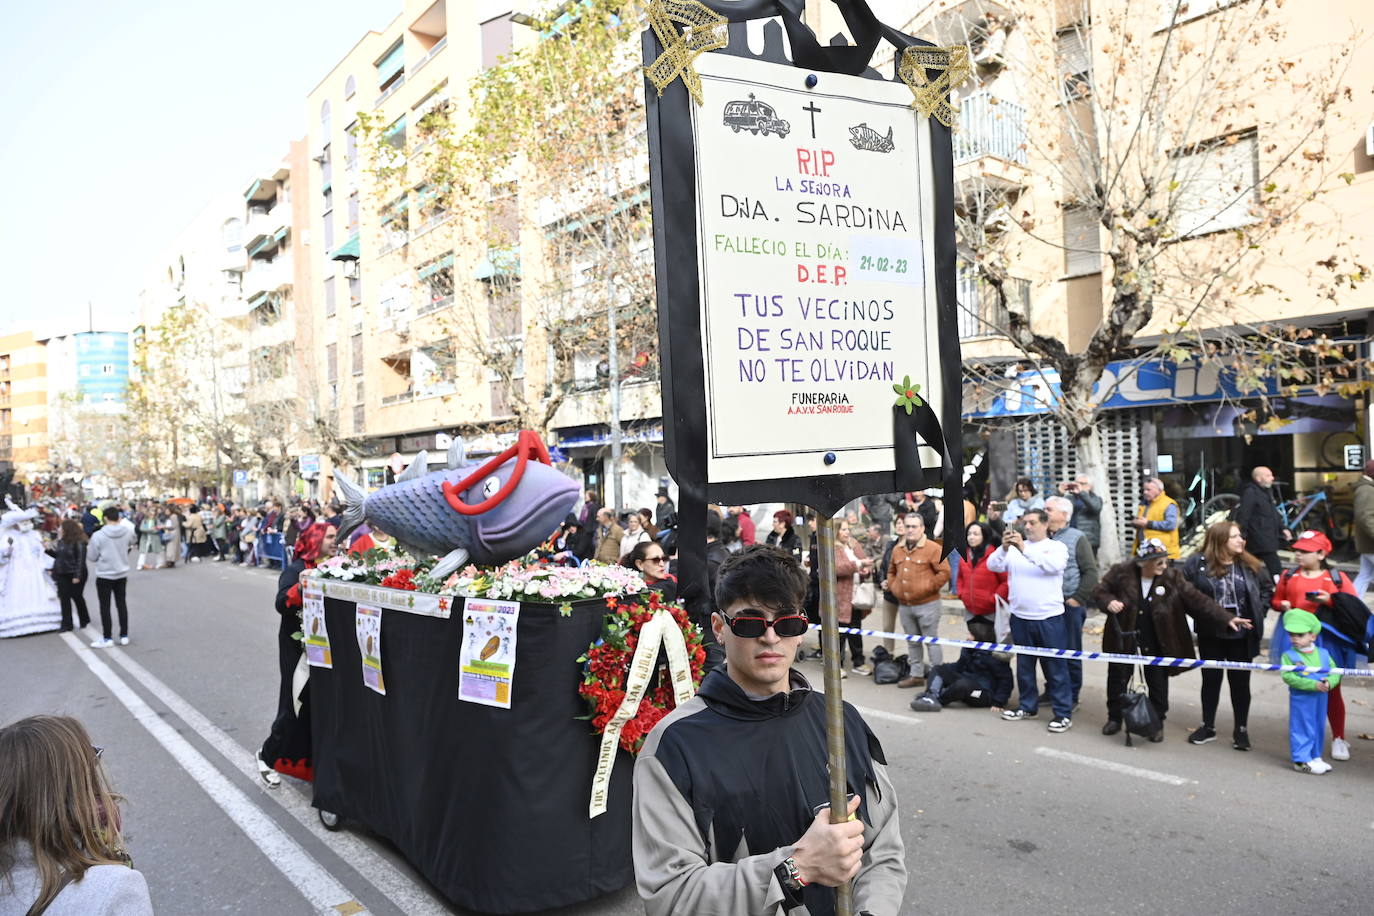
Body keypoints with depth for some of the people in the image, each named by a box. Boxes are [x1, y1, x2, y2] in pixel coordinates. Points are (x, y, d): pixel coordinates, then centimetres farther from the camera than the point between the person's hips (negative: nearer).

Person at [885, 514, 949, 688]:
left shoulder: (933, 548, -9)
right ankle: (916, 675, 27)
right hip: (904, 606, 6)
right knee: (912, 642, 16)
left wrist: (929, 586, -15)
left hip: (927, 605, -6)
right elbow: (891, 571, 22)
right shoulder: (897, 549, 10)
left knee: (931, 641, 2)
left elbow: (944, 572, -12)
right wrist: (892, 586, 6)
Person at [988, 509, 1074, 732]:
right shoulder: (1014, 547, 6)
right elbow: (993, 565, -6)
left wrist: (1024, 549, -31)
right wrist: (1004, 548, -24)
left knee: (1055, 666, 1)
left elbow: (1054, 565, -22)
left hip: (1049, 617, -4)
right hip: (1020, 616, 4)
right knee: (1024, 665, 15)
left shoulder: (1056, 547, -1)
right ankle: (1027, 706, 28)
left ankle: (1063, 713, 8)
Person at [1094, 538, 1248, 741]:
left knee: (1158, 683, 10)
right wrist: (1109, 602, -24)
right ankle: (1114, 718, 33)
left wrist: (1227, 618, -16)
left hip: (1156, 643, 0)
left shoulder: (1172, 578, -10)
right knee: (1117, 679, 13)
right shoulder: (1121, 572, -14)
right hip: (1123, 639, 0)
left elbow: (1197, 600, -10)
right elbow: (1100, 591, -3)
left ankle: (1157, 724, 30)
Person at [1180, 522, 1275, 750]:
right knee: (1211, 680, 12)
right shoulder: (1198, 564, -10)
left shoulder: (1250, 566, -3)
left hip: (1242, 637, 1)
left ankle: (1241, 730, 22)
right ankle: (1208, 726, 25)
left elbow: (1267, 588, 9)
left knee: (1240, 682, 9)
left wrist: (1258, 613, 0)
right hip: (1210, 635, -1)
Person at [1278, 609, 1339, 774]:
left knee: (1319, 728, 15)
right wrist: (1314, 685, -25)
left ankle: (1315, 757, 30)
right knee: (1302, 728, -1)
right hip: (1301, 698, -5)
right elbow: (1288, 676, -20)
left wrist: (1330, 683, -20)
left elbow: (1335, 672, 2)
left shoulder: (1323, 654, 4)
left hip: (1321, 698, 5)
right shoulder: (1288, 655, -11)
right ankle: (1302, 760, 6)